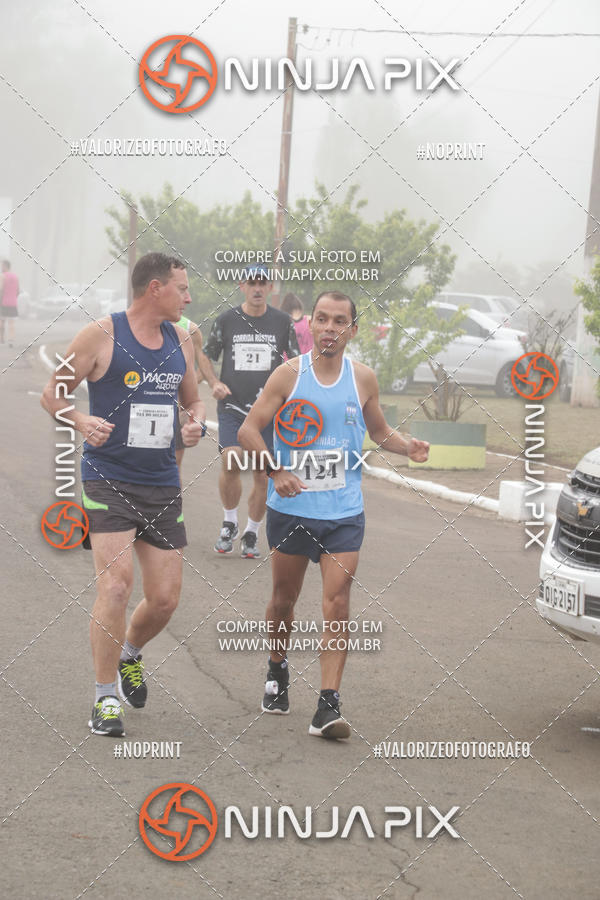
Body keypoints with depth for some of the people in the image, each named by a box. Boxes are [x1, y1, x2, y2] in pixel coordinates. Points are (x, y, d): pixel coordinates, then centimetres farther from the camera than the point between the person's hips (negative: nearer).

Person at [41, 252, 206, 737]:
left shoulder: (180, 341, 10)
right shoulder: (100, 336, -7)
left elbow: (194, 399, 23)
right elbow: (52, 394, -2)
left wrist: (196, 423, 0)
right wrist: (81, 421, -21)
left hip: (163, 484, 6)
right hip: (109, 479, -6)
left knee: (165, 597, 5)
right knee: (117, 583, -17)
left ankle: (129, 654, 37)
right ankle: (106, 698, -5)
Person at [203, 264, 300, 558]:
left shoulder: (282, 322, 4)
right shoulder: (226, 320, 2)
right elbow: (205, 357, 13)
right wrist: (214, 383, -5)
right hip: (232, 406, -1)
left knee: (262, 474, 1)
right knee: (231, 461, -19)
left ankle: (251, 534, 17)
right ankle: (229, 523, 3)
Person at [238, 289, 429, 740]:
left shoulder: (363, 378, 1)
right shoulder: (290, 374, -5)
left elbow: (379, 430, 17)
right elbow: (249, 430, -3)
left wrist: (408, 446, -3)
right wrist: (276, 471, -16)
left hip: (344, 512, 0)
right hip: (290, 510, 0)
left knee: (337, 603, -10)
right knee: (284, 598, 13)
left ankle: (328, 706, -12)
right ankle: (278, 669, 41)